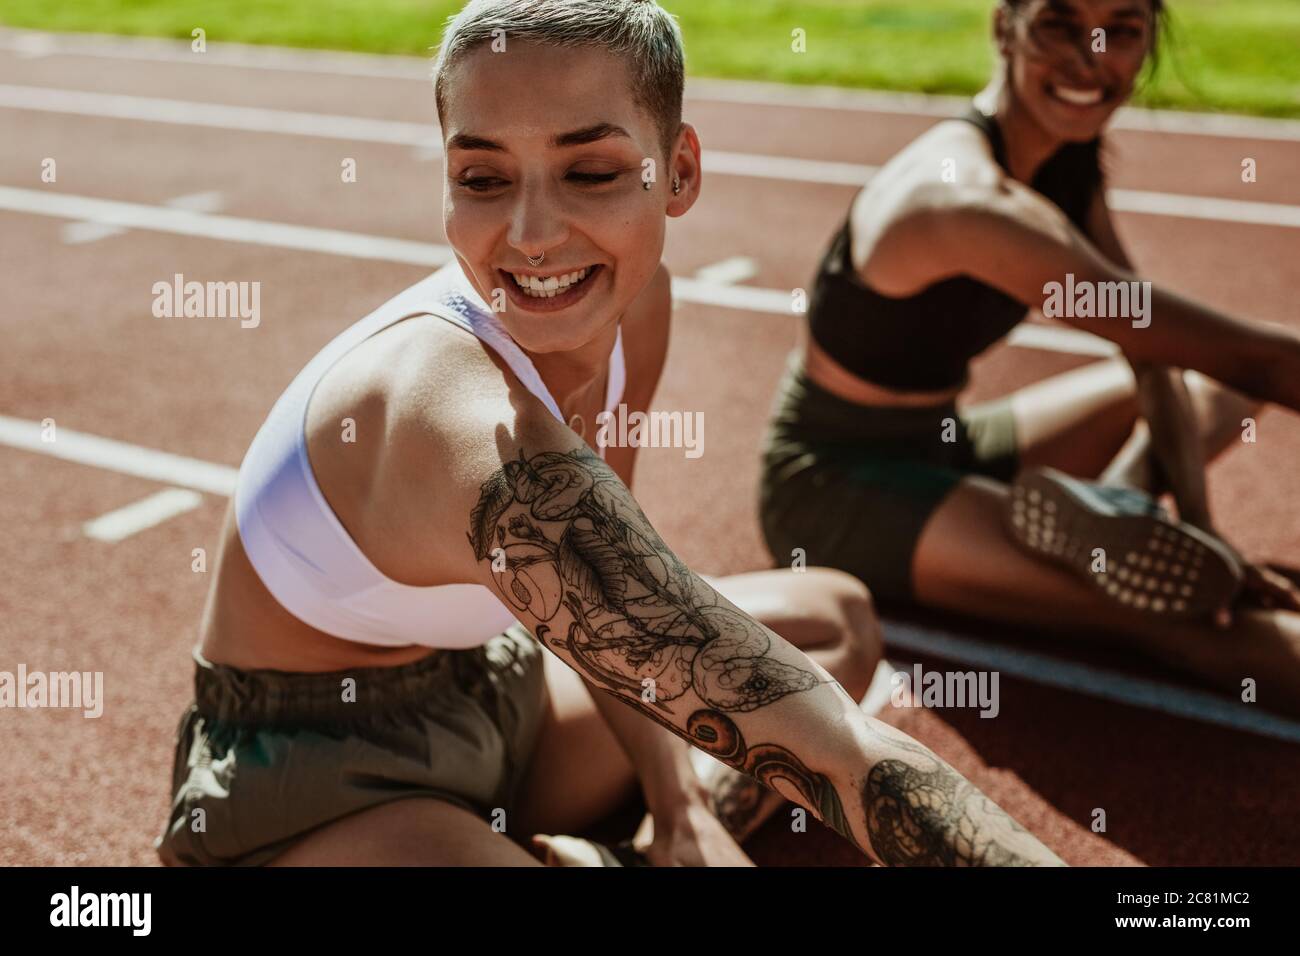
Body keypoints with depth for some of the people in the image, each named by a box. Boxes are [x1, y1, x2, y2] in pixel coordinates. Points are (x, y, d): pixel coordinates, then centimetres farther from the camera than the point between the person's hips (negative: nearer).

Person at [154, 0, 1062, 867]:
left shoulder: (636, 302, -10)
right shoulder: (485, 440, -36)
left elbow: (599, 579, 4)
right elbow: (826, 744, -39)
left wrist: (682, 808, -4)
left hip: (476, 687, 9)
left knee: (838, 616, 14)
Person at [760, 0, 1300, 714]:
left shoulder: (1069, 162, -1)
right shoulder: (972, 196, -31)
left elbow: (1151, 354, -1)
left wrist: (1196, 524, -12)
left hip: (942, 445, 10)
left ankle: (1109, 504, -12)